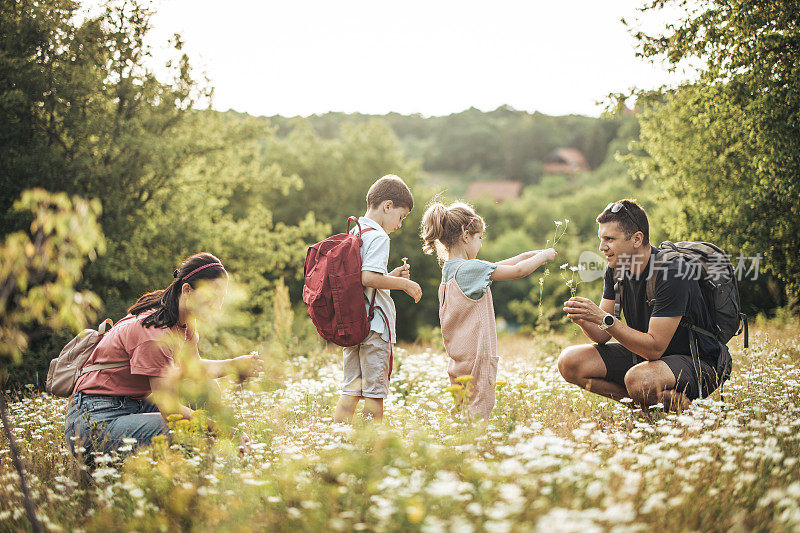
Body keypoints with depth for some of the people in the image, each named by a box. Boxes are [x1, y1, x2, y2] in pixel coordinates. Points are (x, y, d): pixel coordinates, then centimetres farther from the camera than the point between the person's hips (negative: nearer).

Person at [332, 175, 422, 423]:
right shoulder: (378, 237, -12)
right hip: (374, 325, -8)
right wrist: (404, 284, -13)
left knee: (350, 388, 11)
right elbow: (368, 278, -24)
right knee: (375, 390, 1)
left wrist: (391, 276, 17)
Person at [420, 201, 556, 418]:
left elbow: (495, 268, 18)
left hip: (458, 357, 9)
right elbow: (518, 271, -11)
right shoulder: (470, 268, -17)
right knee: (480, 410, -5)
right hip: (476, 355, -9)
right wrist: (543, 256, 5)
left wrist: (528, 255, 17)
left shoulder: (449, 269, 10)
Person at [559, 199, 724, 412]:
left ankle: (679, 401, -6)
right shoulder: (615, 268, -1)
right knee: (569, 362, -8)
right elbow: (602, 336, 1)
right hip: (643, 353, 8)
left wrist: (604, 319, -33)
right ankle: (647, 400, -4)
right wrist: (583, 320, -21)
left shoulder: (672, 271, -25)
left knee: (639, 380, -39)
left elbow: (654, 348, -28)